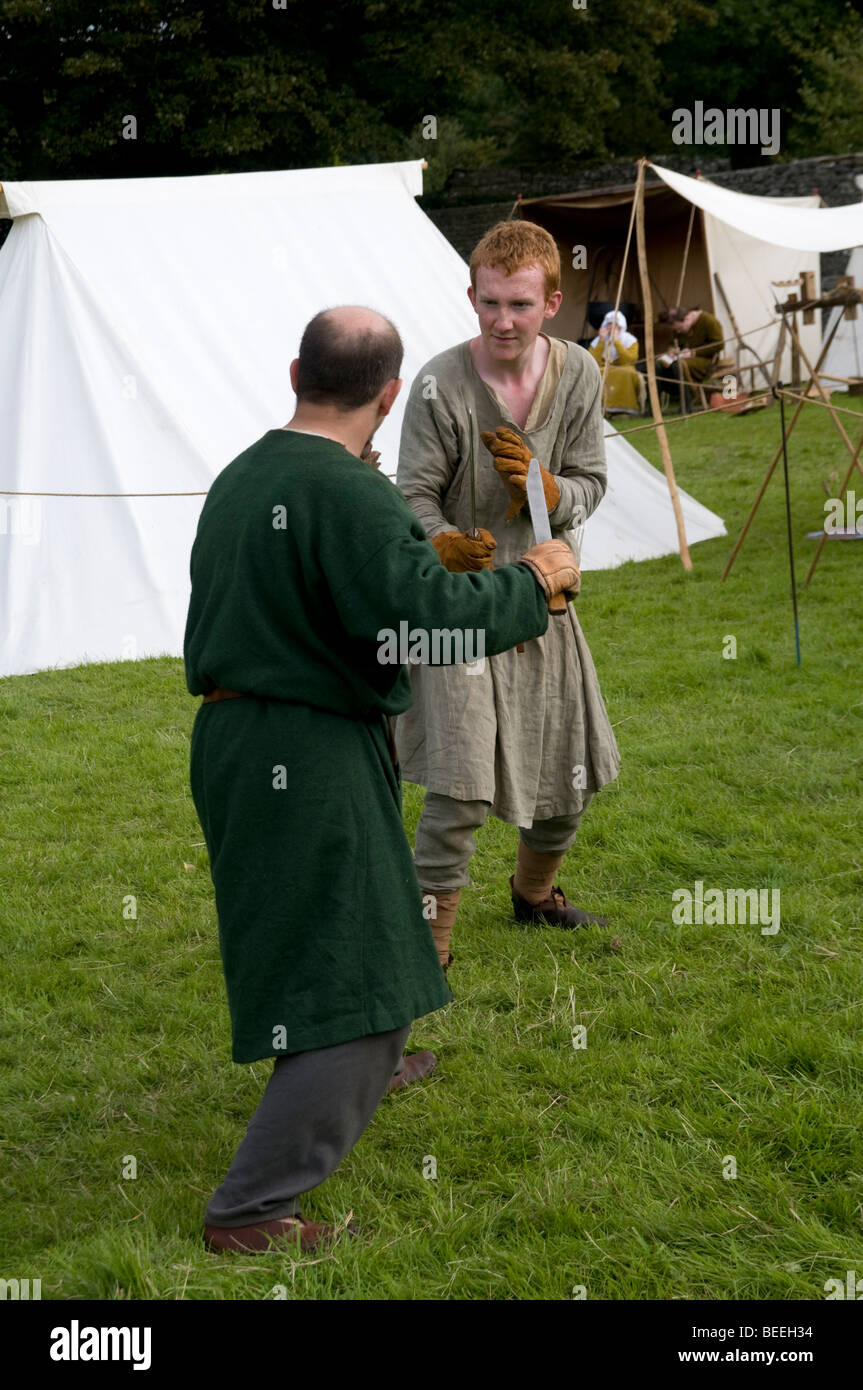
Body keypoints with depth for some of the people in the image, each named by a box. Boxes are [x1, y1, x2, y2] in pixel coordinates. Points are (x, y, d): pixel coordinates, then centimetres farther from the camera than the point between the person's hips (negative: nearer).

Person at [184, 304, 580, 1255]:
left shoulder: (237, 479, 8)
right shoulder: (346, 491, -19)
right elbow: (425, 616, -28)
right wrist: (532, 579, -12)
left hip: (229, 738, 10)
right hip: (309, 757, -9)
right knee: (353, 986, -3)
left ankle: (371, 1068, 56)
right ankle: (252, 1209, -1)